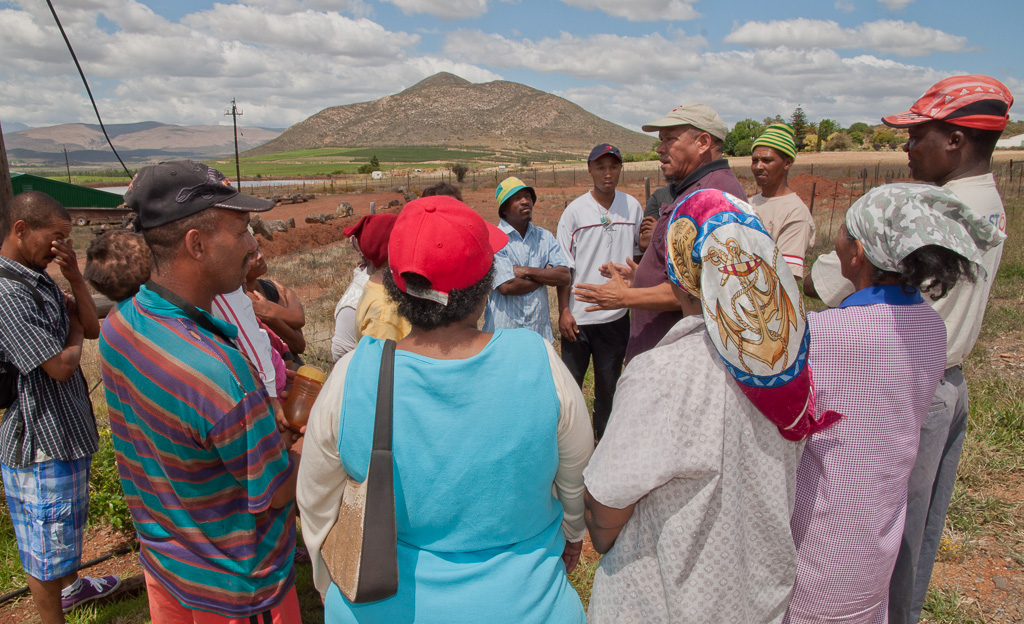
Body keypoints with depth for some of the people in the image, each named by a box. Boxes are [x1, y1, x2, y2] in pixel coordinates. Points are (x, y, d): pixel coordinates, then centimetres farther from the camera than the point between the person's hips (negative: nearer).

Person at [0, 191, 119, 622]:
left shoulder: (40, 281, 4)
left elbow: (93, 329, 7)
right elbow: (61, 365, -24)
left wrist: (74, 277, -7)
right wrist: (74, 333, -3)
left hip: (66, 427, 10)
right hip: (41, 440, -10)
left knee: (69, 520, 29)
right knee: (47, 542, 8)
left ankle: (70, 586, 51)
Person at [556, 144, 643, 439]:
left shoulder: (632, 207, 5)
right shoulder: (575, 210, -4)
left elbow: (640, 254, 15)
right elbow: (564, 266, -4)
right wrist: (563, 311, -8)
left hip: (617, 314, 3)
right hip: (578, 315, -2)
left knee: (609, 381, 15)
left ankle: (605, 436, 32)